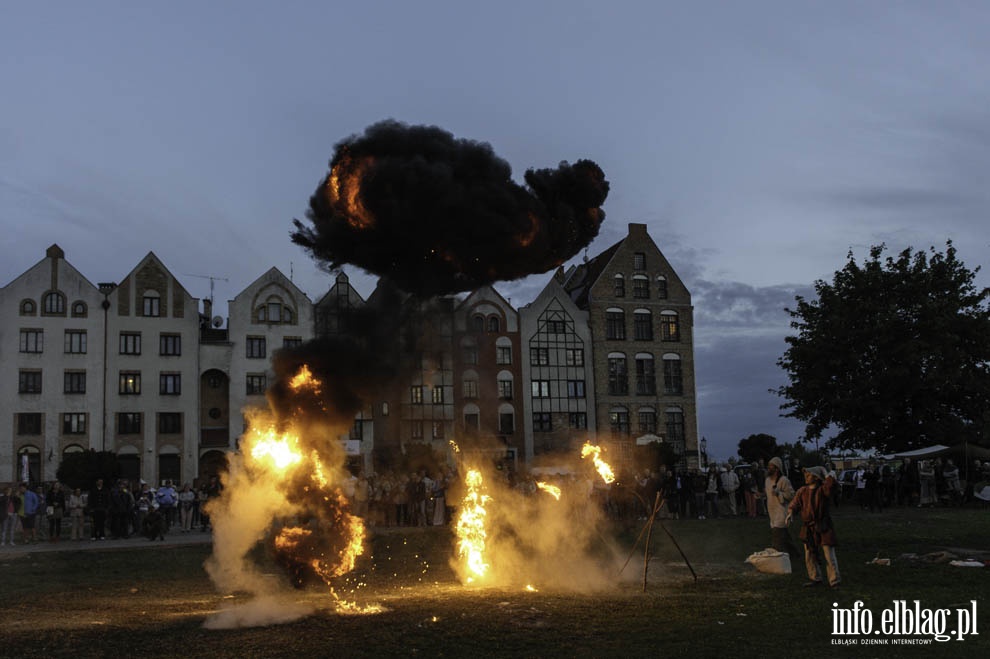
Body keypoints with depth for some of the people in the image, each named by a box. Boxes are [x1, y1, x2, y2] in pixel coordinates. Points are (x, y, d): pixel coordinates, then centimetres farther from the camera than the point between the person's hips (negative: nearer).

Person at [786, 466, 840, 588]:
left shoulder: (822, 490, -9)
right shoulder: (802, 491, 6)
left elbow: (831, 483, -30)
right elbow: (794, 504, 0)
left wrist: (825, 473, -13)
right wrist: (790, 513, -19)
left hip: (823, 528, -5)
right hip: (808, 528, 5)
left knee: (829, 555, -5)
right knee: (809, 556, 12)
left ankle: (834, 581, 2)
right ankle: (815, 578, 26)